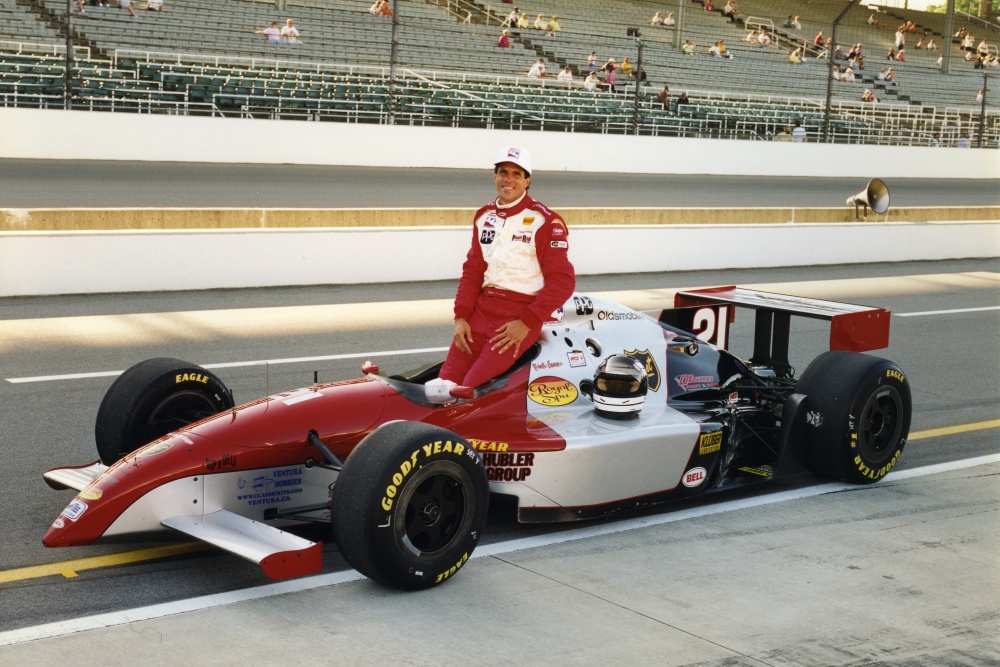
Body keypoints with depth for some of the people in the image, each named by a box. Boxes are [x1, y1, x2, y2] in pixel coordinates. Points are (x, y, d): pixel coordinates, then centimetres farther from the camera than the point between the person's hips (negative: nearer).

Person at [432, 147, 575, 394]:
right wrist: (461, 316, 2)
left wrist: (527, 323, -16)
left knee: (473, 388, -19)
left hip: (520, 315, -6)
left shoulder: (545, 221, -6)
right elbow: (472, 270, 16)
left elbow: (563, 280, -10)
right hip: (482, 307, 6)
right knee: (444, 383, -8)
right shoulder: (484, 216, 15)